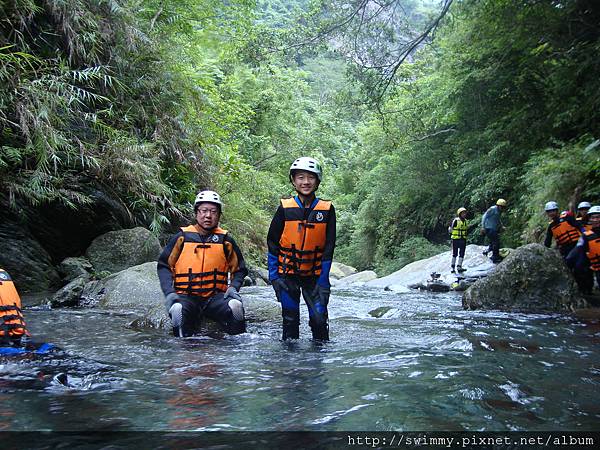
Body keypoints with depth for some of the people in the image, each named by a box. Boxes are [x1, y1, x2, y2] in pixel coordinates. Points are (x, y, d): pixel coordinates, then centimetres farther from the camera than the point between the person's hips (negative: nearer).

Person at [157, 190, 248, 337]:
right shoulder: (182, 237, 7)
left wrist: (233, 287, -2)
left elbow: (239, 269, 17)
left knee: (235, 305, -28)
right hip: (185, 296, -1)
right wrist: (169, 292, -6)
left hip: (215, 296, 1)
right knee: (177, 309, -33)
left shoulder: (225, 240, 10)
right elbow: (164, 266, 8)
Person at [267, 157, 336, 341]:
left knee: (319, 319, -3)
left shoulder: (327, 210, -4)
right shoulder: (284, 209, -5)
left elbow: (329, 248, -2)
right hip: (287, 273, 0)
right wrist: (273, 275, -3)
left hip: (314, 274, 0)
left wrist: (323, 280, -5)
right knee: (290, 319, 4)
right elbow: (272, 244, 1)